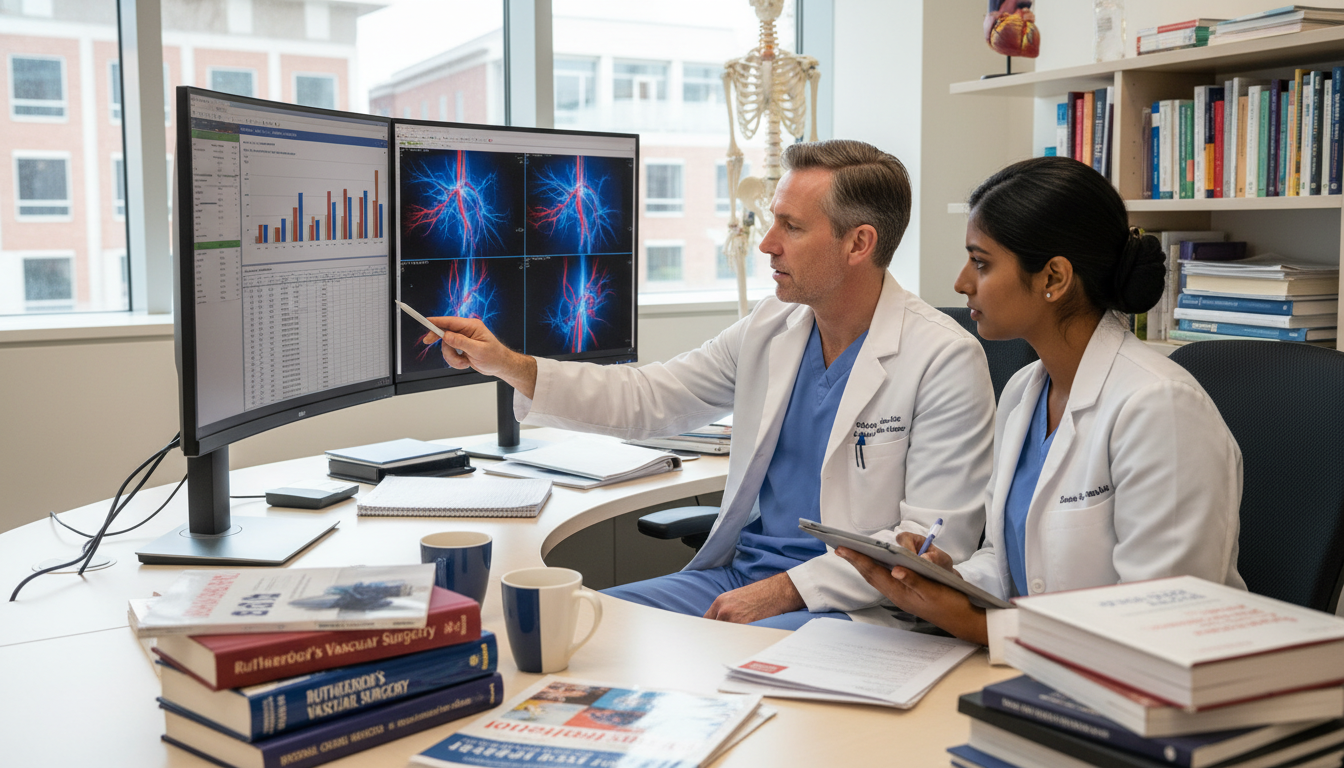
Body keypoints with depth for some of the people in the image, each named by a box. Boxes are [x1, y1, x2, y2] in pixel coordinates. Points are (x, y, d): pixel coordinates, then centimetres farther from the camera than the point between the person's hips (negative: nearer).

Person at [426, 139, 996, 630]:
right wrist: (510, 366, 3)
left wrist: (783, 591, -20)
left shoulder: (946, 361, -12)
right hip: (738, 572, 6)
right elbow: (648, 399, 12)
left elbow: (935, 539, -15)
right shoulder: (770, 327, 7)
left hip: (850, 605, -6)